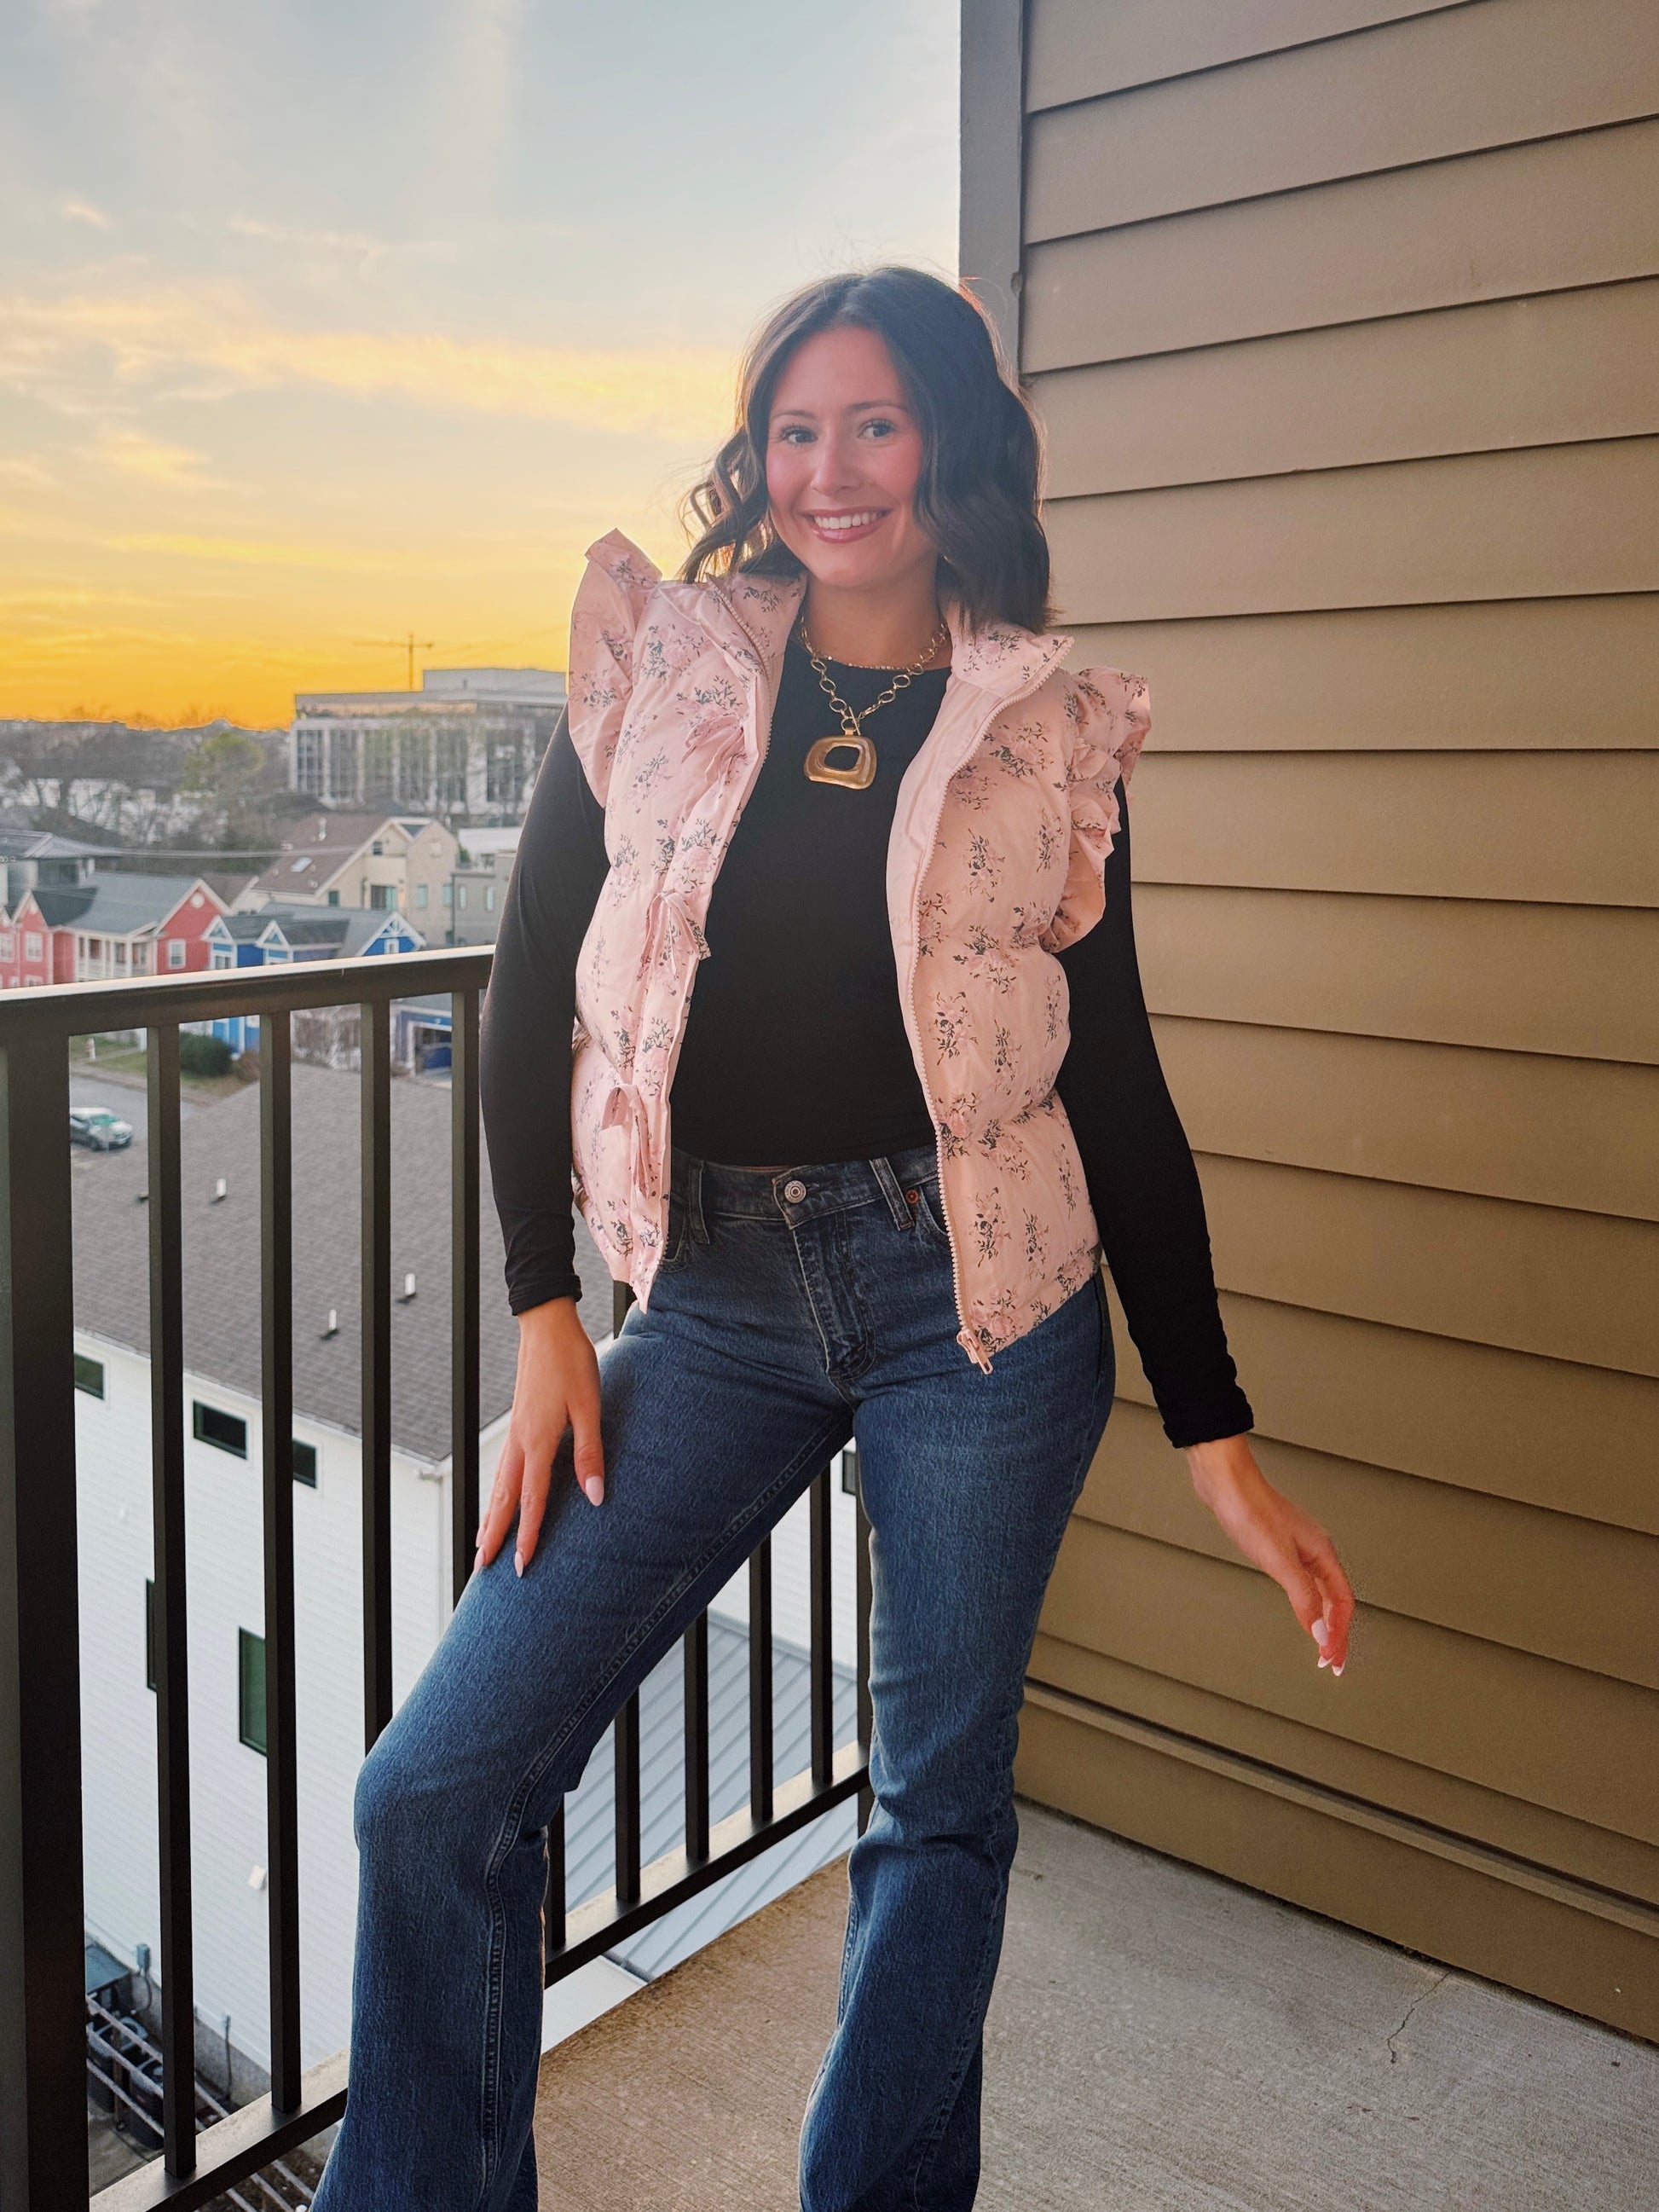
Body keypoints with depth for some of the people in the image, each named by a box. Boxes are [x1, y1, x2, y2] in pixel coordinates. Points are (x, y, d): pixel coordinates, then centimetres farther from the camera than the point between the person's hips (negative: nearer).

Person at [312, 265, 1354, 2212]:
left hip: (980, 1296, 0)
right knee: (440, 1786, -1)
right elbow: (530, 998, 6)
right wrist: (544, 1317, 0)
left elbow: (1117, 1085, 5)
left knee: (942, 1801, 9)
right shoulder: (657, 662, 6)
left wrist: (1217, 1443, 3)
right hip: (715, 1301, 1)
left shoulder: (1050, 733, 3)